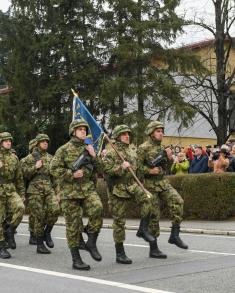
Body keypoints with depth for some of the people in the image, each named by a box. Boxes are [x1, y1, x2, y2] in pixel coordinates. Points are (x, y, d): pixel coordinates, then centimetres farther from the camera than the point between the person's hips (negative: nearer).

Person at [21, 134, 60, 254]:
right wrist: (35, 167, -12)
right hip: (35, 189, -3)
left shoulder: (50, 157, 17)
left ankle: (47, 232, 6)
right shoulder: (29, 158, 6)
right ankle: (40, 245, 7)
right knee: (39, 216, -4)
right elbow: (24, 174, 0)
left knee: (55, 209, -19)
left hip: (49, 189, 3)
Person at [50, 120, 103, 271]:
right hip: (70, 191, -3)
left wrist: (93, 156, -4)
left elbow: (99, 169, 12)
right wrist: (72, 174, -15)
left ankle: (91, 242, -5)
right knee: (73, 224, 0)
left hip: (88, 188, 3)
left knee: (97, 210, -25)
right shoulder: (64, 149, 0)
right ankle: (76, 259, 9)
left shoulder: (89, 148, 13)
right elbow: (55, 169, -5)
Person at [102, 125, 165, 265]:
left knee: (148, 198, -26)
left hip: (132, 185, 5)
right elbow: (106, 169, -17)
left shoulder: (133, 150, 14)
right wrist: (121, 167, -24)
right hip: (118, 189, -5)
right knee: (119, 220, 0)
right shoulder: (111, 153, -5)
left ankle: (144, 229, -11)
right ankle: (120, 253, 9)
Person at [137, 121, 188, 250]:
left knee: (178, 201, -13)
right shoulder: (143, 148, -8)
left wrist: (169, 158, -1)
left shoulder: (161, 148, 13)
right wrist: (149, 171, -21)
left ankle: (174, 235, -11)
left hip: (163, 182, 6)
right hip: (150, 184, -6)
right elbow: (136, 166, -12)